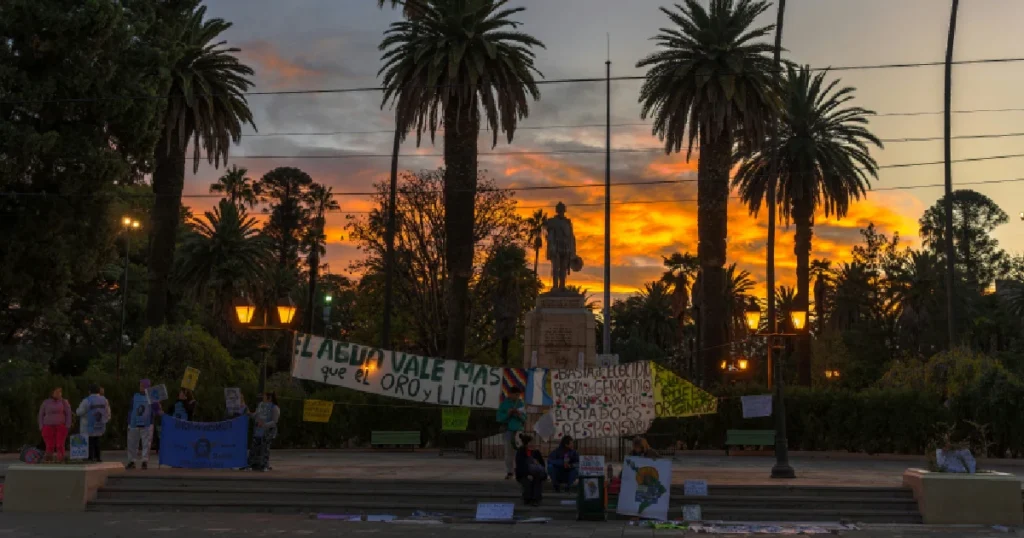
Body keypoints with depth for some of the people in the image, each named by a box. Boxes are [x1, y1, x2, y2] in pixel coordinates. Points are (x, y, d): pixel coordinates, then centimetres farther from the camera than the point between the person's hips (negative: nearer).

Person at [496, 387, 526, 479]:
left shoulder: (521, 403, 8)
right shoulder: (504, 404, 2)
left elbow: (524, 418, 9)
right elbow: (499, 418, 0)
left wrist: (519, 415, -11)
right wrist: (507, 414, -15)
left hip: (519, 430, 1)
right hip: (508, 430, -1)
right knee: (509, 452, -2)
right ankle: (509, 472, 4)